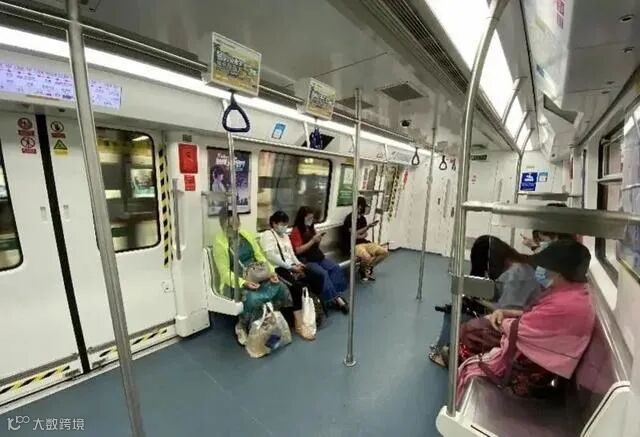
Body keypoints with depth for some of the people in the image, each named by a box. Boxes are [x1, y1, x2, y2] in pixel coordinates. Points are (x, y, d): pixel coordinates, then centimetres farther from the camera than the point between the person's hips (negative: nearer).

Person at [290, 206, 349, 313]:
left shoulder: (311, 228, 14)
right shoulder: (296, 231, -7)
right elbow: (298, 250, -15)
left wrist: (318, 240, 0)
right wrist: (312, 240, -17)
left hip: (318, 256, 7)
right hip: (305, 260, -7)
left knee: (336, 268, -15)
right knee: (323, 273, -28)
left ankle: (333, 296, -20)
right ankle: (336, 298, -16)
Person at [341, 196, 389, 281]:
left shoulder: (363, 218, 11)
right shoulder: (350, 218, -13)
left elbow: (365, 234, 14)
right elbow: (354, 234, -17)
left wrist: (360, 236, -9)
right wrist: (368, 226, -17)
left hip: (364, 242, 8)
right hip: (353, 245, -8)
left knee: (385, 252, -3)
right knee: (367, 257, -35)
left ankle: (369, 268, 13)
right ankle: (362, 270, 0)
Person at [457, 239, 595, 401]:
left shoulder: (566, 305, -32)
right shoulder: (573, 291, 2)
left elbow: (516, 329, -24)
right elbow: (534, 315, 13)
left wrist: (499, 320, -4)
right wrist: (504, 312, -2)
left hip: (531, 371, -9)